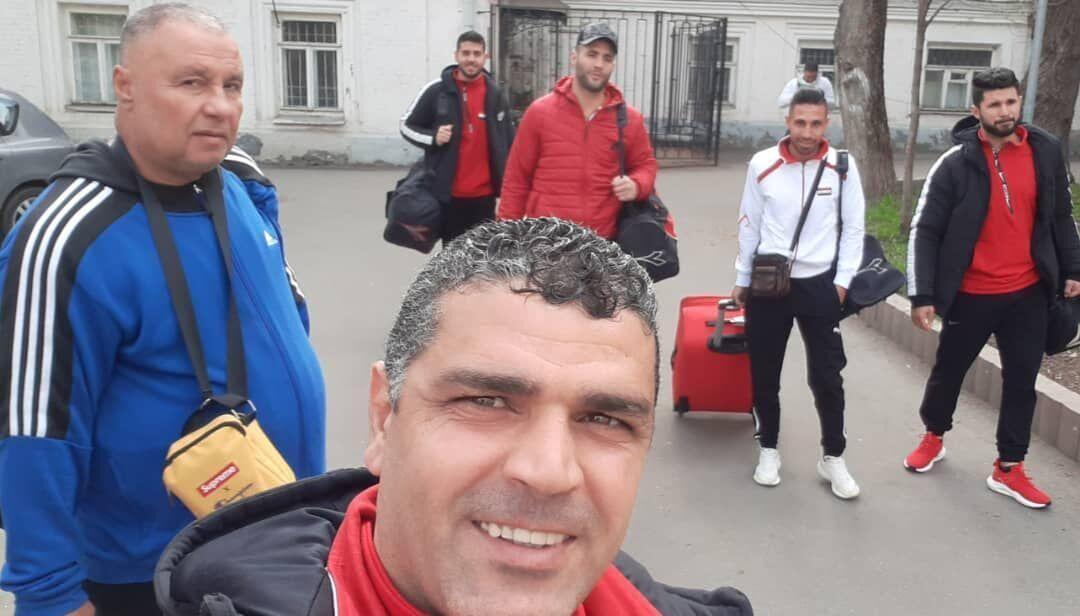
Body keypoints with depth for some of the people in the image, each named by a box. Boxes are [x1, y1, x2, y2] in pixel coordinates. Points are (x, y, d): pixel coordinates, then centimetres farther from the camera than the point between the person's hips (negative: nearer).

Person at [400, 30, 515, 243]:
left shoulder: (496, 94, 5)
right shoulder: (436, 91, -2)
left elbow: (509, 142, 11)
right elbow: (407, 125, 6)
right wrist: (433, 137, -14)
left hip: (484, 194, 2)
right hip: (449, 194, -2)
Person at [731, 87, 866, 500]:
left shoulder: (843, 167, -5)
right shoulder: (762, 165, -5)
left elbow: (853, 227, 1)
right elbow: (749, 225, 3)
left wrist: (843, 280, -3)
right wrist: (742, 280, 6)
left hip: (820, 284, 0)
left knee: (827, 374, 3)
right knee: (764, 373, 10)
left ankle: (833, 457, 20)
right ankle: (769, 449, 27)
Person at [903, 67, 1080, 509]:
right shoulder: (955, 164, -13)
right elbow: (925, 232, -11)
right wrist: (922, 296, -14)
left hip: (1028, 293, 3)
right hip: (970, 296, -3)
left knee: (1022, 380, 9)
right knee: (949, 372, 14)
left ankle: (1009, 468, 22)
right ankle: (933, 438, 40)